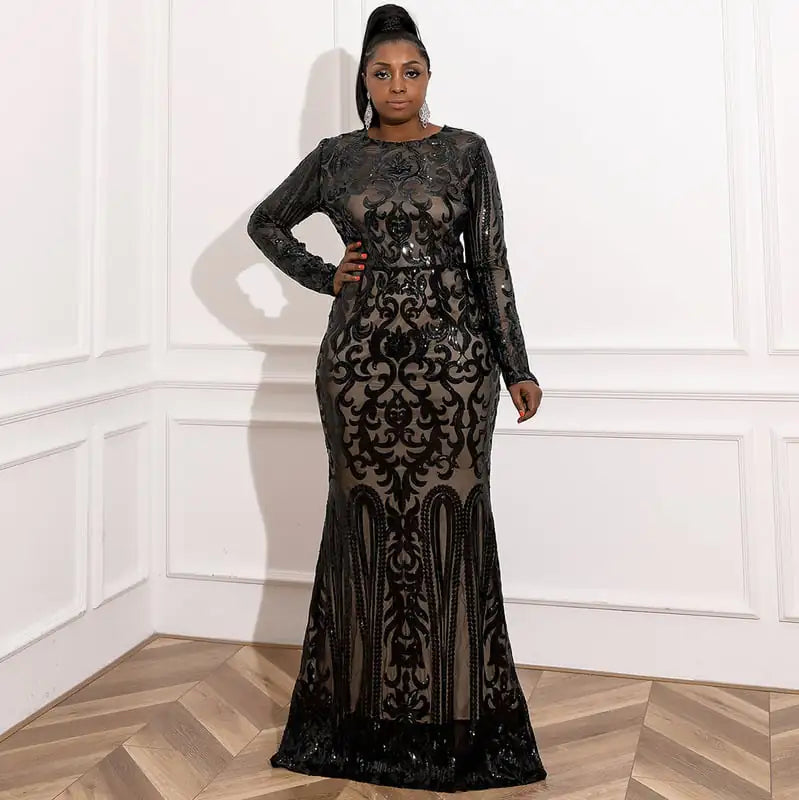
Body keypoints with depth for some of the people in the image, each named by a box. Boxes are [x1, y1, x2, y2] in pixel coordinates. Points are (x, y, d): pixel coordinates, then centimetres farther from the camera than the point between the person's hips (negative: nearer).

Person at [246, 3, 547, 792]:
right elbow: (266, 223, 21)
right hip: (359, 357, 1)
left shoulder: (466, 152, 5)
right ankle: (368, 707, 17)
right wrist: (322, 277, 6)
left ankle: (454, 712, 12)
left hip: (452, 357, -1)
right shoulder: (335, 157, 8)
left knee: (450, 522, 0)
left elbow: (490, 262, 3)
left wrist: (515, 366, 1)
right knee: (367, 522, 5)